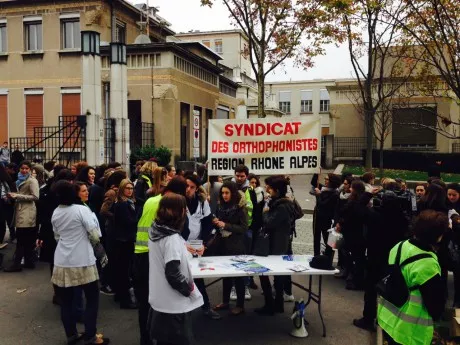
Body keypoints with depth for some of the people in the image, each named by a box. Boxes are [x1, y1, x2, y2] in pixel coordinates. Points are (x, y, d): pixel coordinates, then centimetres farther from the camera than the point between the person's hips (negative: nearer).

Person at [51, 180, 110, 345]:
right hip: (82, 261, -6)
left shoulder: (55, 213, 4)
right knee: (92, 298, 8)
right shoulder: (82, 209, -14)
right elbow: (95, 236, -14)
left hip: (62, 262, 6)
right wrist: (90, 241, 6)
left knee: (66, 301, 13)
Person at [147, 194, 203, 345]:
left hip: (159, 300, 8)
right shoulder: (172, 238, -23)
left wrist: (185, 250, 18)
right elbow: (173, 274, -25)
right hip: (174, 304, -8)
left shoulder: (156, 231, 3)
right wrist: (189, 289, -12)